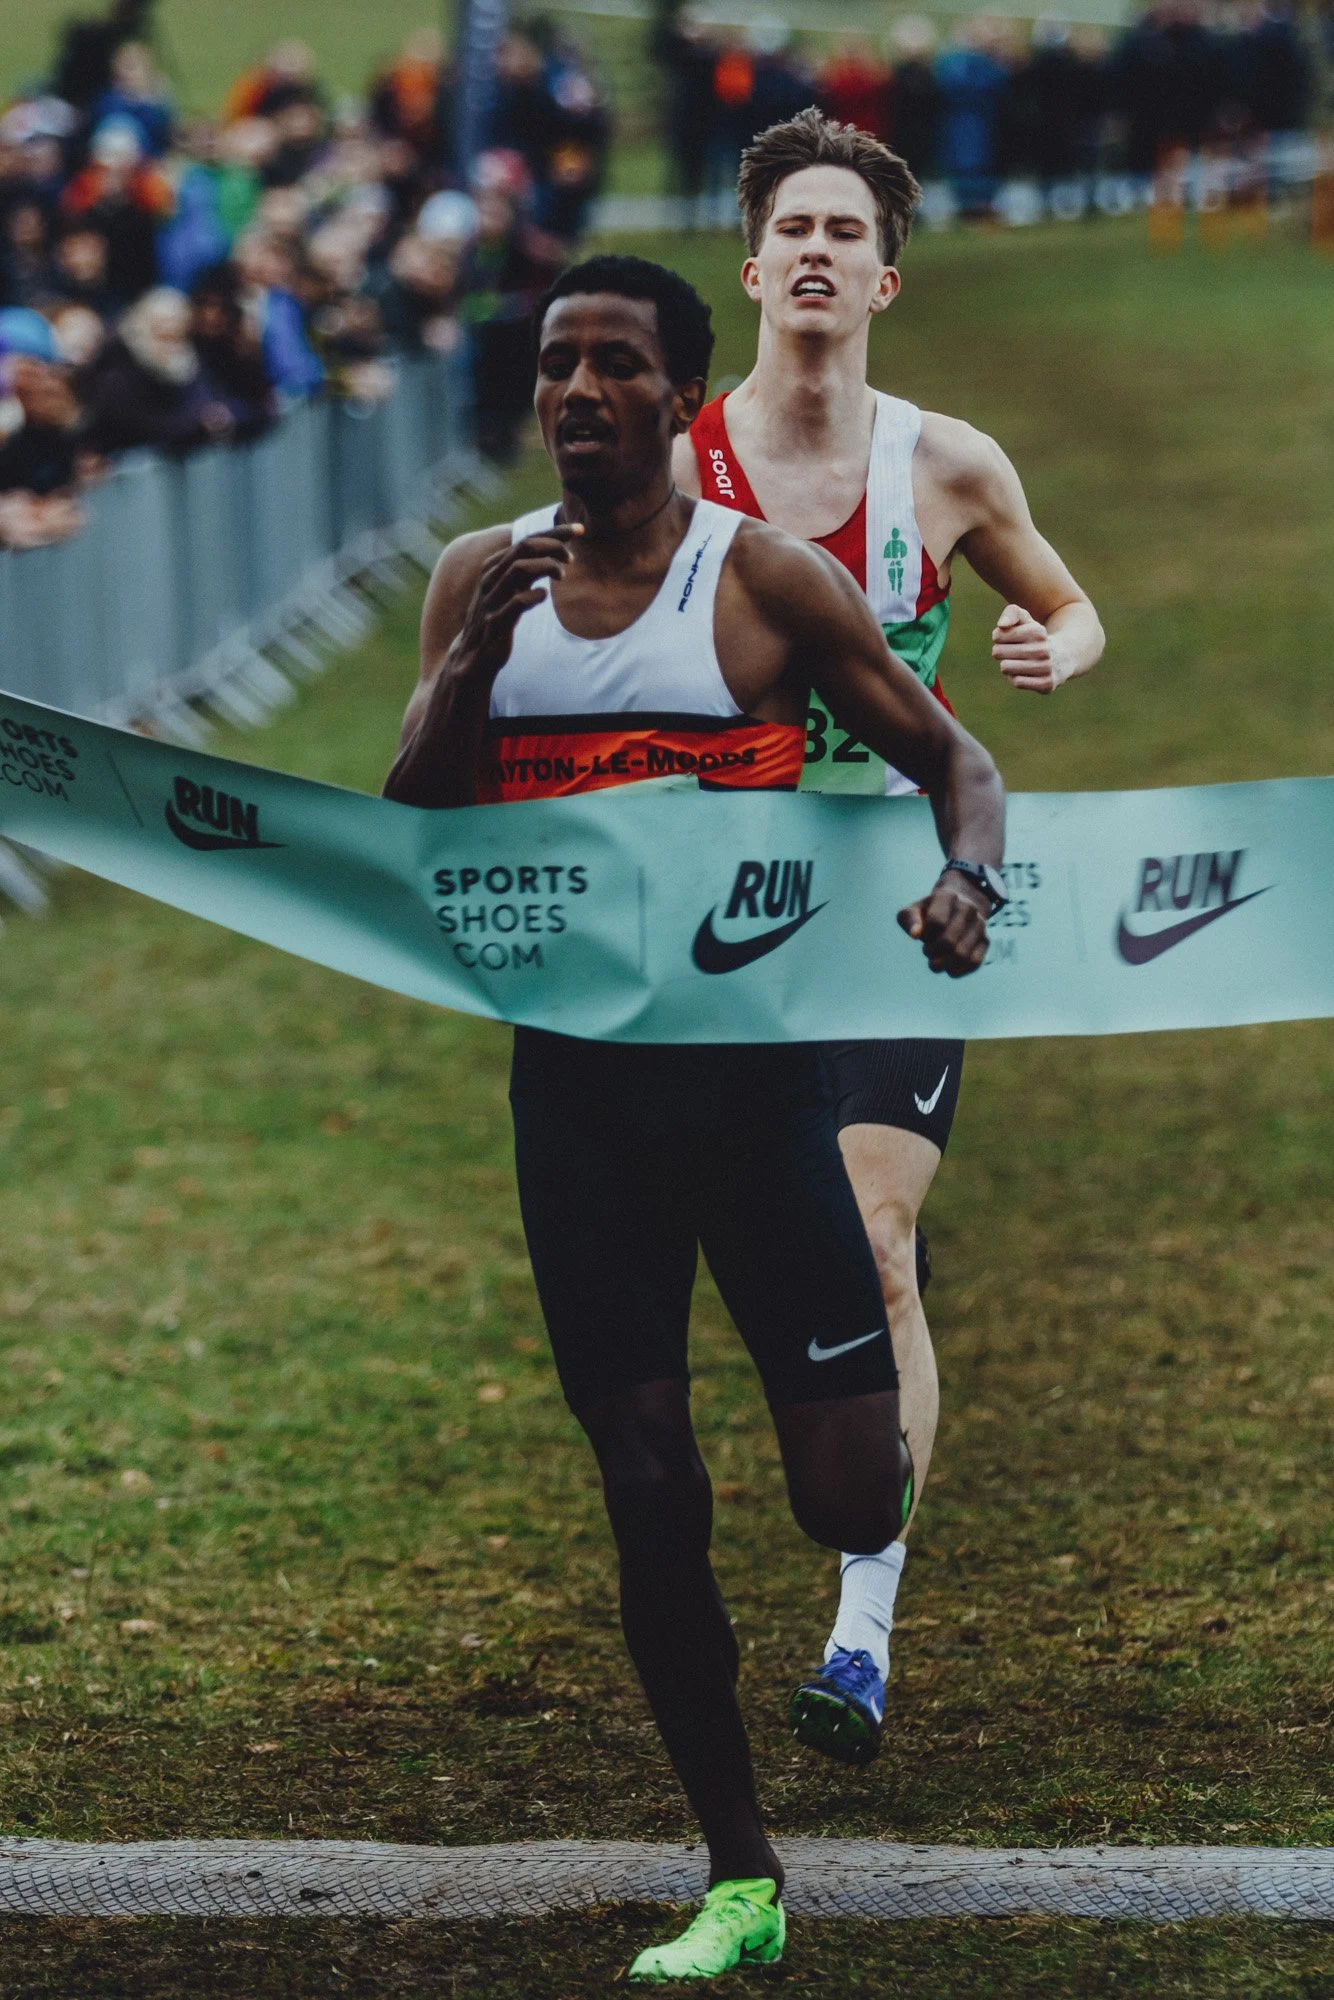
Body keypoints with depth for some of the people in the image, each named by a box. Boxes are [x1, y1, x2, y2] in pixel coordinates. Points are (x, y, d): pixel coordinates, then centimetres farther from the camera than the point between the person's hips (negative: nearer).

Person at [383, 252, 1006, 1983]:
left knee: (850, 1502, -7)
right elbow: (413, 829, 5)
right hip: (572, 1073, 3)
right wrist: (475, 661, -12)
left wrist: (963, 885, -20)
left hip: (751, 1057, -3)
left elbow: (954, 760, 1)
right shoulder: (484, 578, 8)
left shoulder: (767, 579, -3)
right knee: (649, 1493, 2)